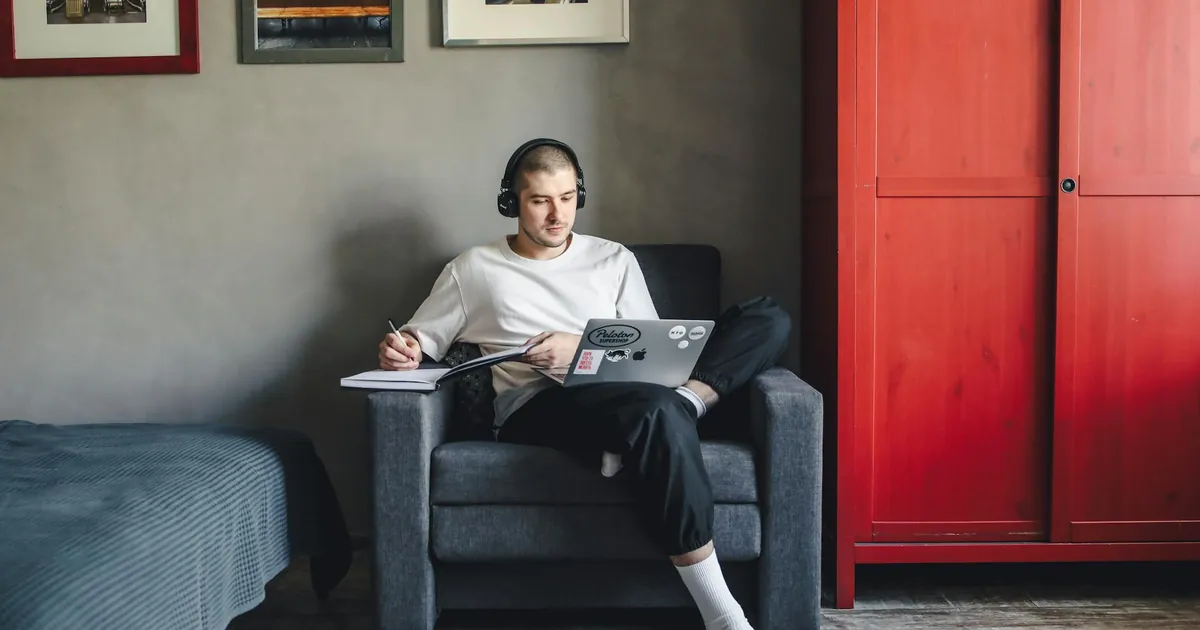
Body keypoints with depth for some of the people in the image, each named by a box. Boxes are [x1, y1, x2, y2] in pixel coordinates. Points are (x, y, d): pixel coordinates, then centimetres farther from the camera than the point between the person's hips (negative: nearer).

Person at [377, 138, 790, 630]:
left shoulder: (614, 260, 21)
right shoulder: (474, 269, 17)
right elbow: (422, 337, 18)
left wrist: (582, 348, -7)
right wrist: (402, 349, -8)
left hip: (622, 394, 4)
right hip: (536, 408, -3)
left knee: (769, 319, -11)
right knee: (656, 411, -41)